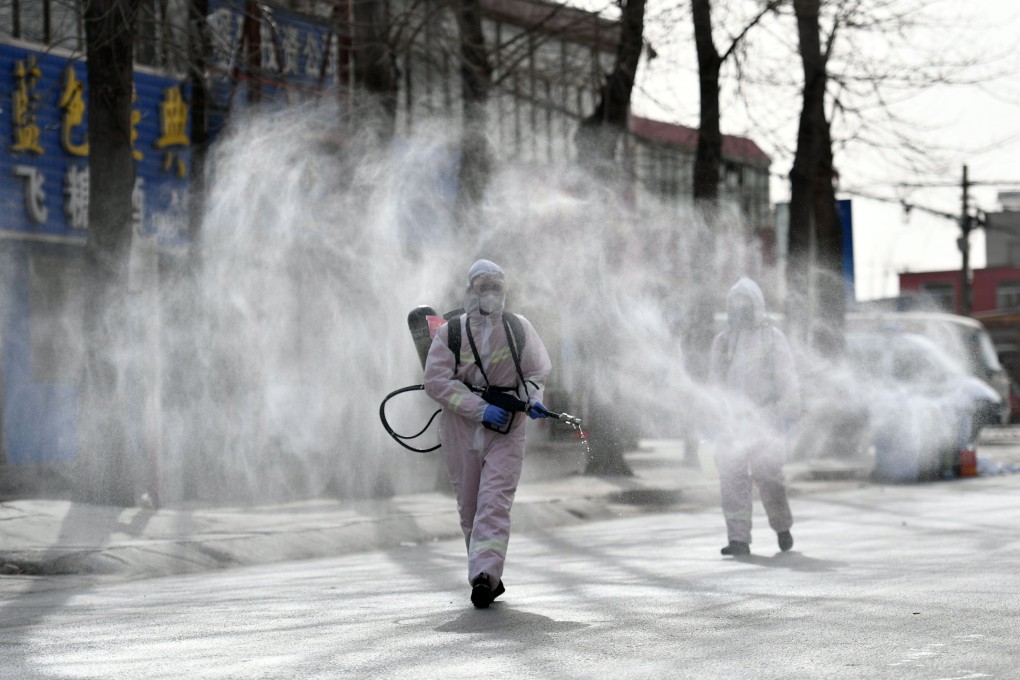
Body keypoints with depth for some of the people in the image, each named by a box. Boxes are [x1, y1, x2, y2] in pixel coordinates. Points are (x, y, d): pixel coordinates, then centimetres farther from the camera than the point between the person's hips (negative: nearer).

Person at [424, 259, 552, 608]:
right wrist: (480, 409, -18)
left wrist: (532, 399, -6)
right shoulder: (450, 332, -1)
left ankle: (484, 575, -25)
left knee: (494, 503, -15)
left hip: (507, 433, -1)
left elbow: (537, 370, 16)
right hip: (462, 431, 1)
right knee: (469, 508, 7)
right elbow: (436, 380, -11)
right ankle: (490, 577, 21)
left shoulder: (520, 328, 4)